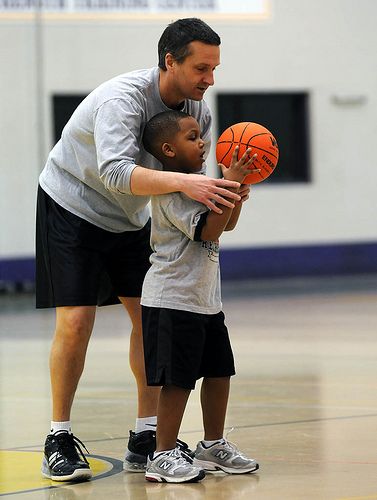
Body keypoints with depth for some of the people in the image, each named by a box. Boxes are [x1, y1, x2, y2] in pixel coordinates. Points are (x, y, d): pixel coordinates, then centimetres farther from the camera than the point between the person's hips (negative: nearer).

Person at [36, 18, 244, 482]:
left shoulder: (196, 109, -9)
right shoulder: (123, 98, -32)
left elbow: (194, 170, -4)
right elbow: (115, 172, -47)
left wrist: (223, 193, -26)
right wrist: (182, 182, -60)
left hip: (129, 218, 7)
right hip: (73, 208, -7)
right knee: (75, 322, -12)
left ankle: (146, 438, 8)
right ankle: (59, 439, 0)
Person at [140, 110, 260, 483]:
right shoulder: (170, 190, -18)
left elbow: (227, 224, 21)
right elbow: (208, 230, -25)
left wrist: (237, 195, 2)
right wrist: (230, 184, -25)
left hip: (205, 298, 10)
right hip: (173, 300, -10)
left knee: (219, 371, 14)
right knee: (178, 379, -7)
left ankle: (213, 446, 27)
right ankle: (163, 456, 0)